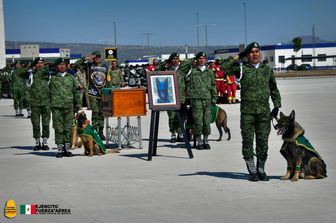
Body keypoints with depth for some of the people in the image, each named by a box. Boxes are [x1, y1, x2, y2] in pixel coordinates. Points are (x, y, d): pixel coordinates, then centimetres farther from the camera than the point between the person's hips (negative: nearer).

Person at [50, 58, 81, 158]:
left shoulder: (71, 77, 13)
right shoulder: (53, 78, 7)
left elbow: (76, 91, 15)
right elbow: (50, 92, 8)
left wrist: (77, 105, 11)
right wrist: (50, 105, 2)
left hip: (69, 106, 2)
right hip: (57, 106, -2)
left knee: (68, 128, 3)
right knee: (58, 128, -3)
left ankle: (67, 149, 10)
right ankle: (59, 149, 2)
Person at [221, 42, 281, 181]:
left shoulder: (267, 69, 13)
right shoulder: (242, 68, 3)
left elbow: (274, 89, 22)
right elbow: (224, 69, -12)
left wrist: (277, 106, 14)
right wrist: (238, 57, -5)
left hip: (264, 112, 2)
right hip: (247, 112, -2)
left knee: (263, 142, 5)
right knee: (248, 142, 2)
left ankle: (261, 170, 17)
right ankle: (252, 171, 12)